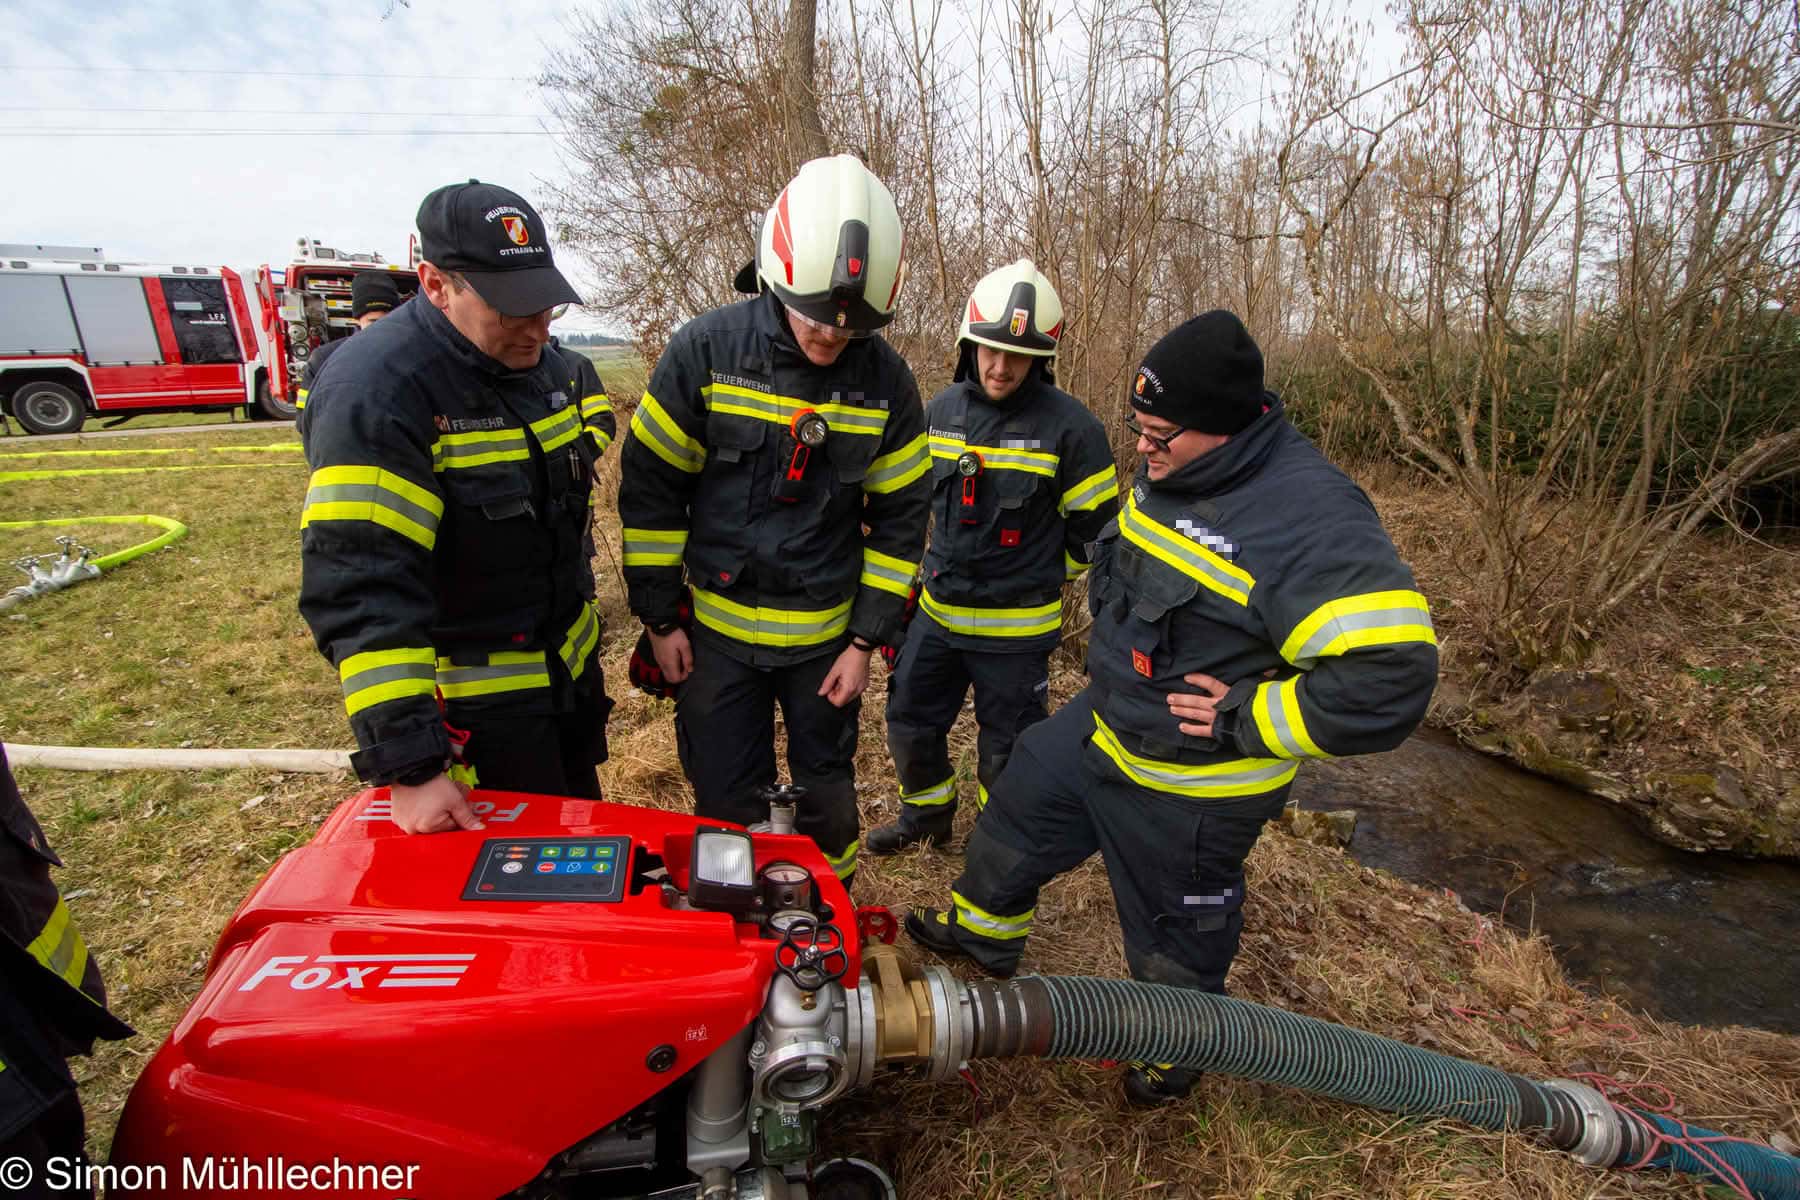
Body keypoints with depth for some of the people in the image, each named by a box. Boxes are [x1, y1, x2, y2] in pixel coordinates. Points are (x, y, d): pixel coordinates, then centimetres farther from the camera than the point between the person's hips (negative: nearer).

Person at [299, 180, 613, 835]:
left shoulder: (544, 361, 1)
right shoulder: (377, 390, -25)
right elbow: (360, 589, -31)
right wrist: (408, 766, -33)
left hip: (571, 663, 8)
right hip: (477, 702, -7)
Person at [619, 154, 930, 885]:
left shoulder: (886, 379, -7)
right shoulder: (706, 350, -12)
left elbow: (900, 515, -1)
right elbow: (649, 487, -5)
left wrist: (867, 639, -3)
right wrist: (659, 618, -3)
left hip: (827, 633, 1)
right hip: (716, 627, 0)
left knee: (827, 792, 16)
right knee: (726, 802, 10)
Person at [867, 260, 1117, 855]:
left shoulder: (1070, 425, -14)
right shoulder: (941, 409, 1)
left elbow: (1095, 526, -3)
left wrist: (1039, 577, 6)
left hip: (1015, 628, -5)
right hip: (936, 612, 5)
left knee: (1006, 755, 11)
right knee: (910, 722, 17)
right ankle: (927, 813, 45)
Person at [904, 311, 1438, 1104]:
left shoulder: (1313, 517, -30)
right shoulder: (1169, 475, -3)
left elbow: (1392, 675, -33)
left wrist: (1246, 718, -28)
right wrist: (1112, 654, 11)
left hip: (1189, 787, -7)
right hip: (1101, 724, 8)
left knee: (1177, 928, 17)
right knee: (1018, 811, 23)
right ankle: (981, 932, 51)